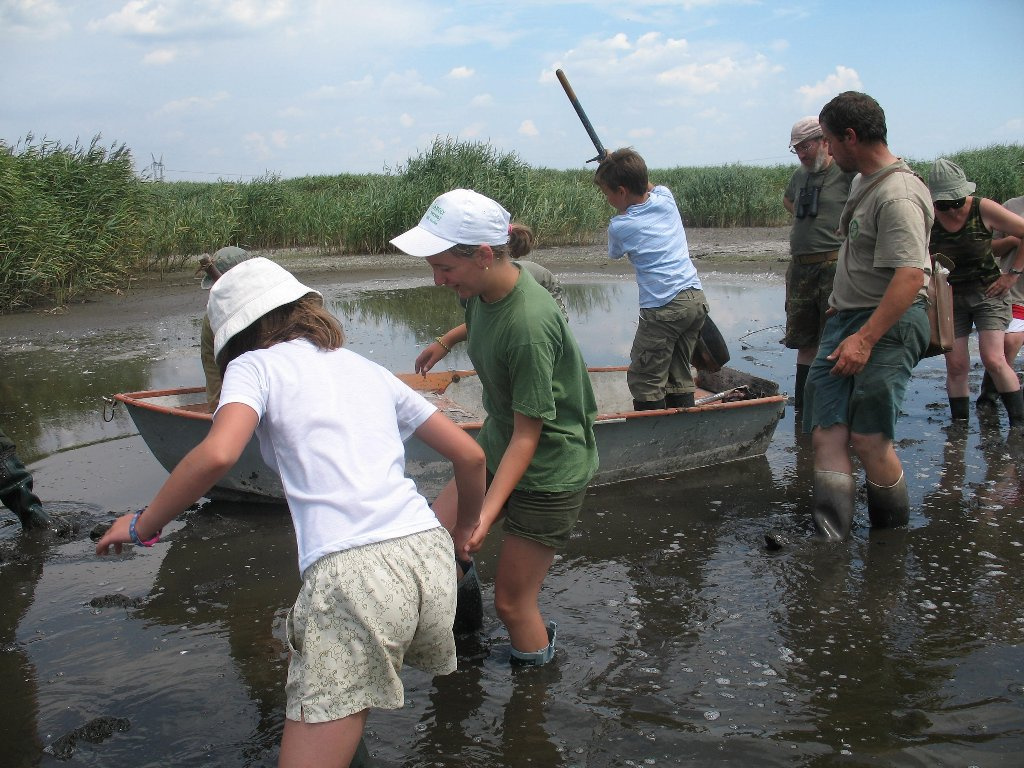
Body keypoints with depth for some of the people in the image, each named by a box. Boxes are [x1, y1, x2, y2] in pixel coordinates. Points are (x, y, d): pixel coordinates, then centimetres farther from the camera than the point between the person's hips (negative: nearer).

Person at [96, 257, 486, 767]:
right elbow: (469, 455, 22)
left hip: (351, 572, -7)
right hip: (427, 552, 7)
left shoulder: (256, 366, 9)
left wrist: (143, 525, 4)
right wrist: (465, 528, 40)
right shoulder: (369, 370, 25)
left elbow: (217, 454, -12)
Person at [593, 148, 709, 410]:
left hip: (663, 308, -7)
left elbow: (614, 254, 15)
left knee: (645, 382, 1)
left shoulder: (619, 226, -8)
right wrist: (617, 165, 34)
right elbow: (649, 187, 33)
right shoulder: (665, 197, 7)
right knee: (680, 377, 15)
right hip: (697, 299, 7)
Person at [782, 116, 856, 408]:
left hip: (834, 266, -8)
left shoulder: (846, 172, -8)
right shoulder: (800, 175, 15)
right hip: (800, 267, 8)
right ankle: (801, 404, 24)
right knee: (804, 340, 14)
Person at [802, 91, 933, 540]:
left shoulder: (897, 194, -17)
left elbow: (910, 275, -26)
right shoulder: (865, 183, 16)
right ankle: (830, 539, -6)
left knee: (867, 437, -11)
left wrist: (865, 338, -29)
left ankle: (894, 534, 10)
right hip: (848, 318, 9)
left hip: (889, 323, -9)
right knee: (826, 431, -3)